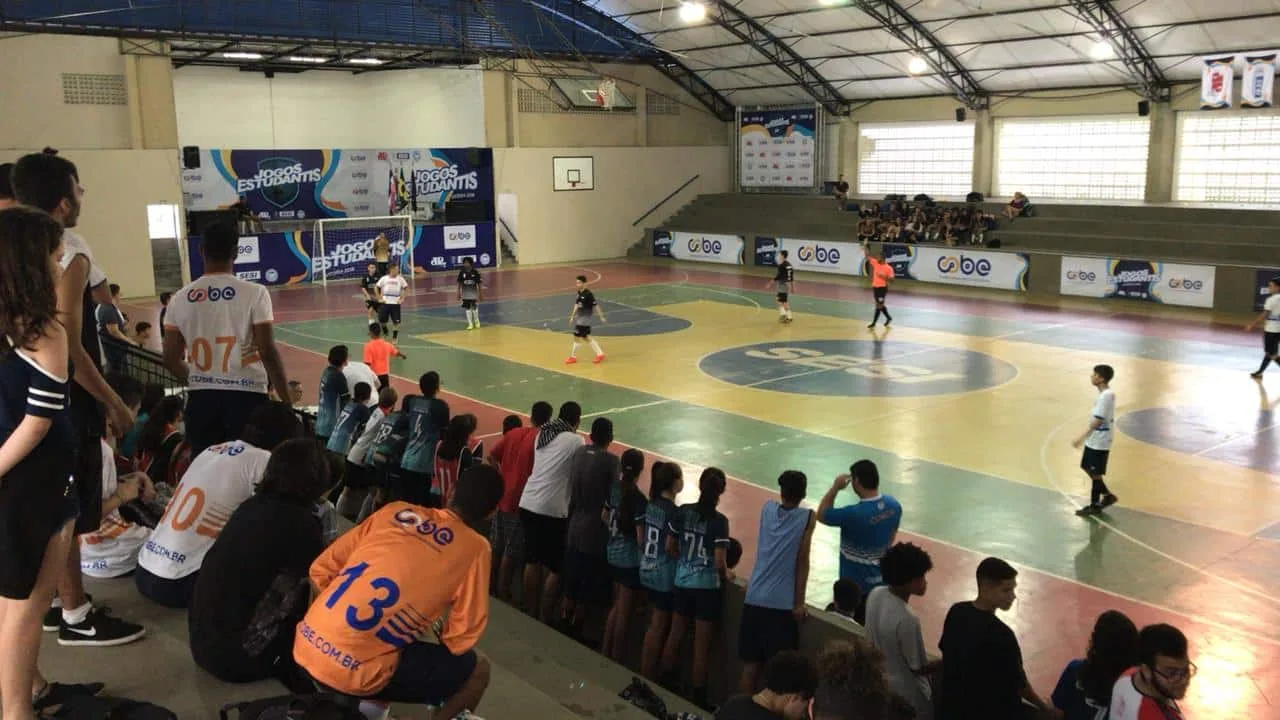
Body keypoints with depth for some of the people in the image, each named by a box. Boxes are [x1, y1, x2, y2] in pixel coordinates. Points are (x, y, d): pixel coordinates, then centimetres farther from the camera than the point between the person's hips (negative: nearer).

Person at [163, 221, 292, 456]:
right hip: (246, 396, -3)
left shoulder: (181, 298, 3)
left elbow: (171, 359, 6)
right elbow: (268, 351, -13)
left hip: (201, 399, 4)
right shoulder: (254, 293, -9)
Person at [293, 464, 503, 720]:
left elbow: (320, 571, 15)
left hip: (305, 646, 6)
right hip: (352, 672, -6)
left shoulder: (395, 510, 11)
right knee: (477, 668, 12)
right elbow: (461, 640, 1)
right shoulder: (474, 548, -2)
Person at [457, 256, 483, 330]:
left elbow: (480, 283, -2)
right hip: (465, 293, 1)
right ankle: (470, 324, 11)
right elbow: (459, 284, 3)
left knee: (475, 307, 7)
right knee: (467, 308, 3)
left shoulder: (475, 272, -8)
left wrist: (481, 293, -3)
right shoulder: (462, 272, -3)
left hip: (473, 292, -1)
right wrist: (459, 294, 3)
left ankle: (477, 321, 29)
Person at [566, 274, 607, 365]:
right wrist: (572, 316, 16)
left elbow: (596, 305, -15)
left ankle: (573, 356, 10)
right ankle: (600, 354, 18)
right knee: (586, 337, 11)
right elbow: (576, 305, 15)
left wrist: (601, 317, -12)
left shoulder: (588, 294, -18)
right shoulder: (579, 293, 6)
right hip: (580, 317, 8)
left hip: (586, 318, -8)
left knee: (577, 337, -4)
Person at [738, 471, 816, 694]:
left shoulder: (767, 508, 5)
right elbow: (802, 562, -6)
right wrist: (799, 603, -3)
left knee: (750, 665, 11)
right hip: (782, 604, -4)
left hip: (754, 600, 4)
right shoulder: (807, 517, -4)